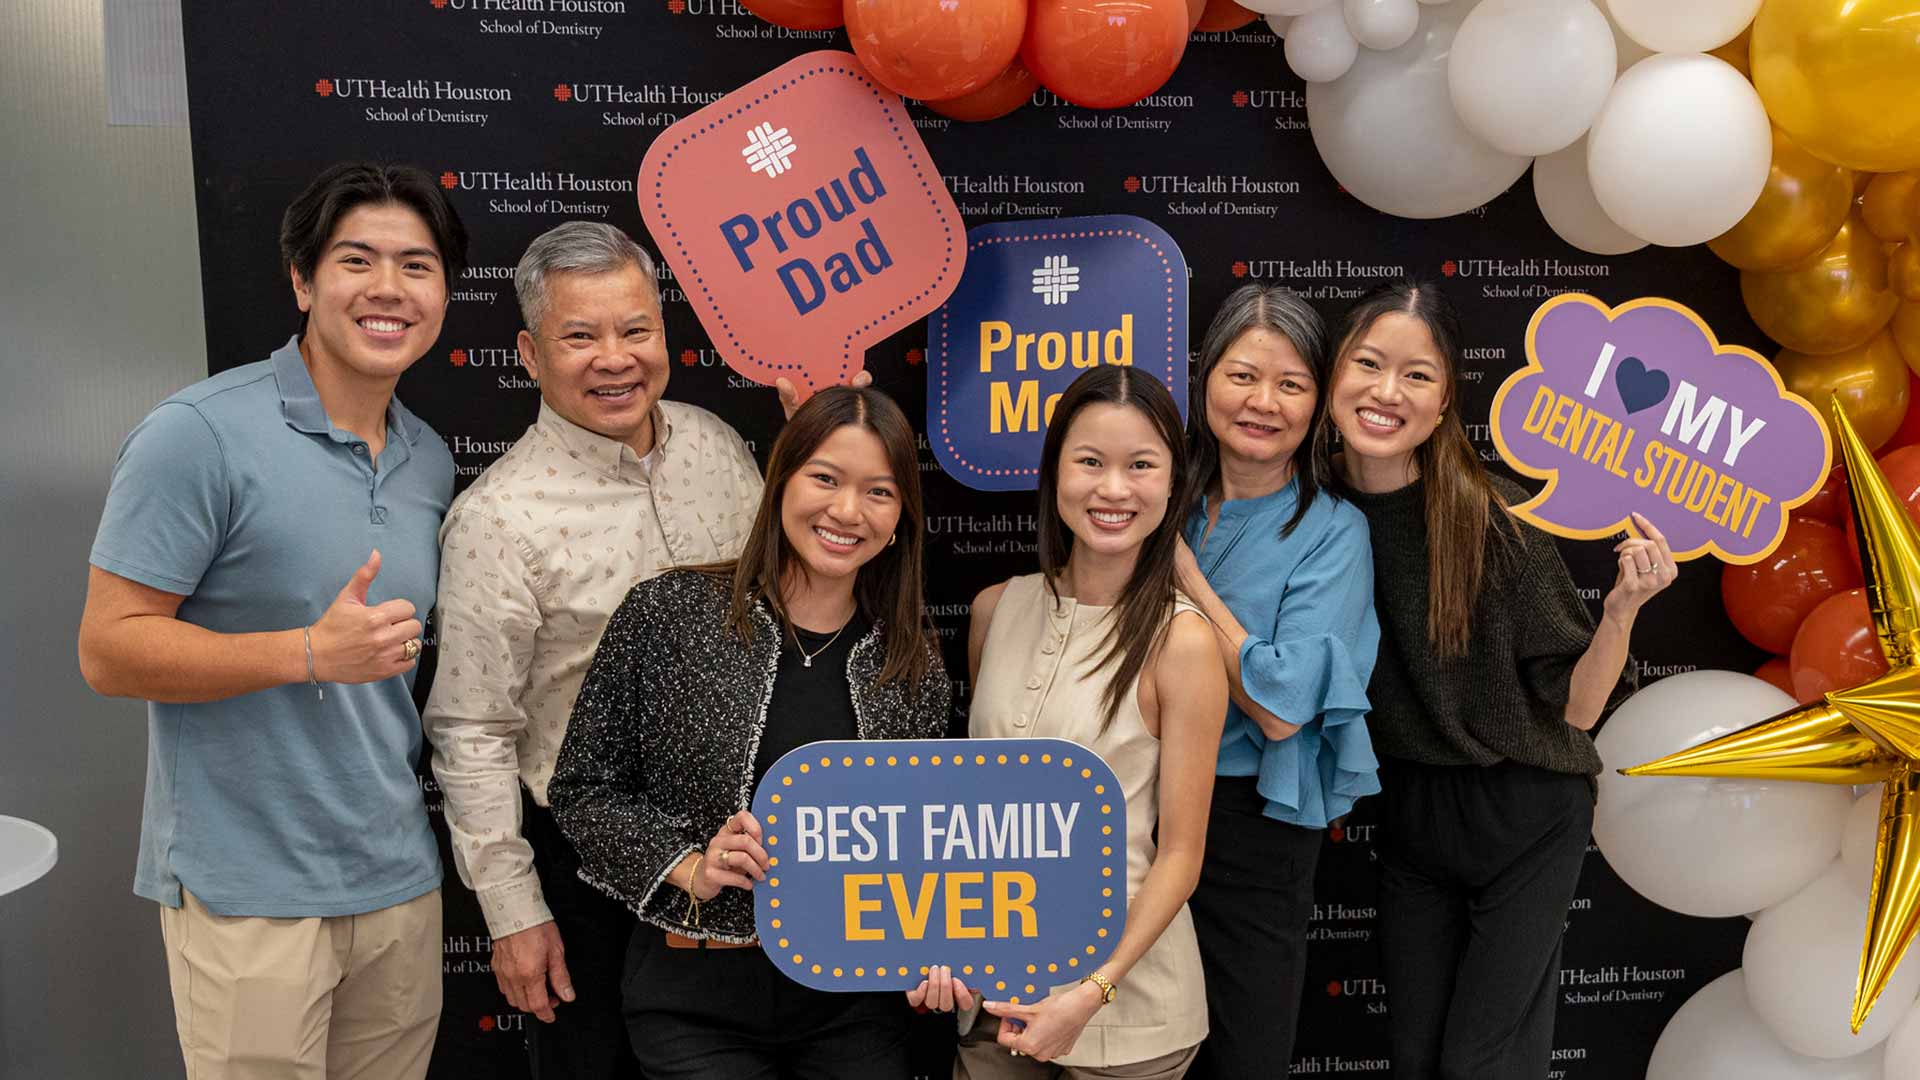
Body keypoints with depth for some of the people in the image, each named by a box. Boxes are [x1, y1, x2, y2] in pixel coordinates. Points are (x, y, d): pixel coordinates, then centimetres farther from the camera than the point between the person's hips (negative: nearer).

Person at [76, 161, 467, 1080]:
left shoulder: (431, 460, 7)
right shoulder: (200, 434, -13)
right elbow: (108, 650, -14)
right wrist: (311, 653, -24)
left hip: (401, 880, 6)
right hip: (248, 892, -6)